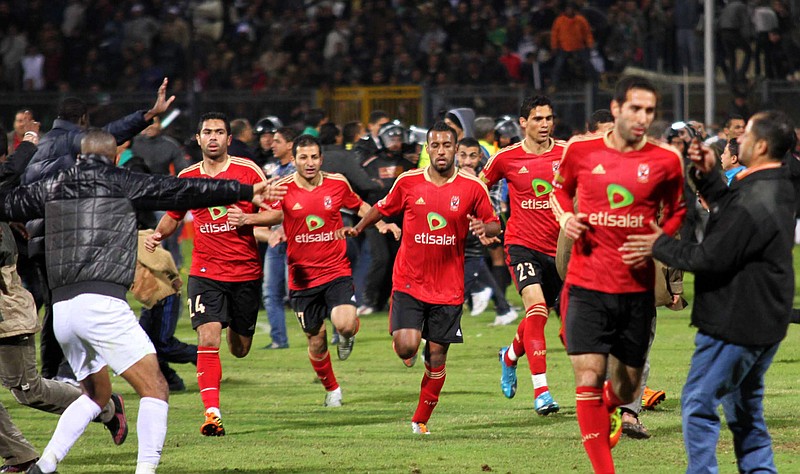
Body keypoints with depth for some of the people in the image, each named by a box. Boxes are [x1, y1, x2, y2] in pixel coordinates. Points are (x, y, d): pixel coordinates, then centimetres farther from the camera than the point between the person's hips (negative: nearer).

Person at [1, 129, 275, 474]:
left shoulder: (52, 187, 17)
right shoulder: (120, 183, 5)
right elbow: (185, 191, 6)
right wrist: (247, 192, 12)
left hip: (62, 310, 6)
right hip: (102, 302, -6)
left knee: (96, 393, 23)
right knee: (154, 389, -4)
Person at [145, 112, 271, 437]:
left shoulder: (247, 171, -3)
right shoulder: (186, 178, 3)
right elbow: (173, 216, 19)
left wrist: (246, 218, -18)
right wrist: (158, 234, -1)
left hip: (245, 271, 0)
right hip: (205, 272, 0)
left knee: (240, 350, 12)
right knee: (208, 339, -19)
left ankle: (236, 328, 51)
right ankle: (212, 413, -19)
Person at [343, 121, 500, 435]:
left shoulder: (472, 188, -2)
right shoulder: (408, 182, -1)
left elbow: (494, 224, 6)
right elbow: (383, 208, 16)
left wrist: (484, 228, -16)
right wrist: (358, 228, 6)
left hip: (447, 288, 1)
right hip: (409, 282, -1)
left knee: (436, 355, 3)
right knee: (407, 346, -17)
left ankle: (421, 420, 19)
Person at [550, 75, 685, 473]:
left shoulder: (665, 161, -2)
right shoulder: (582, 151, -1)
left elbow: (677, 212, 13)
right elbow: (559, 187, 19)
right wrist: (565, 216, -1)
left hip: (637, 288, 1)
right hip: (586, 286, -1)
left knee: (626, 385, 11)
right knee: (588, 377, -10)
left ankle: (609, 411, 48)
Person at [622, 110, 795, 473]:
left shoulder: (752, 204, -25)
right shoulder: (777, 188, 7)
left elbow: (711, 259, -21)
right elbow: (729, 208, 22)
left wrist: (660, 246, -8)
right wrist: (708, 175, 10)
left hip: (735, 324, -10)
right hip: (765, 320, 10)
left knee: (699, 404, -2)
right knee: (744, 406, 20)